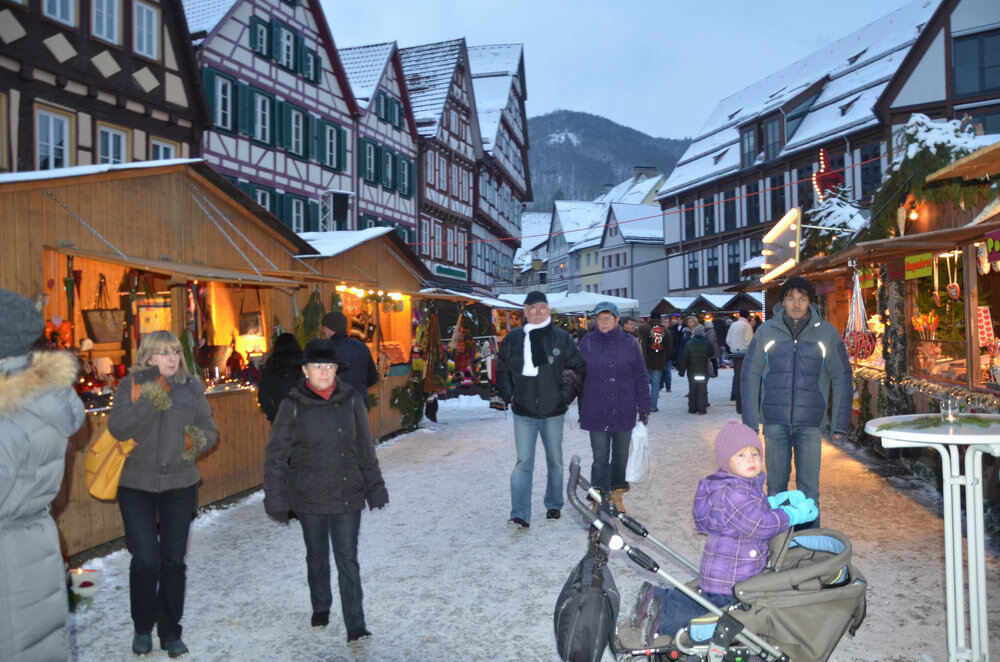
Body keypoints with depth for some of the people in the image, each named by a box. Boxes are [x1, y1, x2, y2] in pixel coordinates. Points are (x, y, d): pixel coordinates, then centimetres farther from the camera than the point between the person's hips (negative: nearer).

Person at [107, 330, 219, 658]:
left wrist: (199, 439, -15)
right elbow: (117, 427, -17)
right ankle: (142, 627, 21)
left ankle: (170, 631, 23)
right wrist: (151, 401, -26)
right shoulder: (131, 385, -3)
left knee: (173, 561, 7)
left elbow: (210, 430, 6)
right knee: (145, 559, -4)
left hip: (180, 485, 2)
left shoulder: (191, 387, 3)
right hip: (136, 486, -2)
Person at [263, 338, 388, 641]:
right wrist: (276, 499, -5)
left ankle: (355, 625, 8)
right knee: (317, 556, 18)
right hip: (309, 496, 0)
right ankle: (320, 608, 41)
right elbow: (276, 455, -3)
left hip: (347, 495, 0)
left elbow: (365, 449, 5)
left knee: (348, 559, 0)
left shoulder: (351, 400, -3)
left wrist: (374, 487, 8)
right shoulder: (293, 405, -8)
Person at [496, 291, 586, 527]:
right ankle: (520, 515, -5)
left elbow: (579, 369, 6)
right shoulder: (513, 339, 2)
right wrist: (509, 396, 4)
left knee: (555, 461, 14)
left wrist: (567, 396, -1)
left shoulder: (561, 338, -2)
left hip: (553, 412, 0)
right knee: (523, 463, -4)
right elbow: (502, 370, 15)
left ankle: (554, 505, 31)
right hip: (523, 413, 0)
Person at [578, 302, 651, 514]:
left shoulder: (629, 343, 3)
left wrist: (644, 408, 3)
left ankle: (617, 494, 26)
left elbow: (641, 378, 6)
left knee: (621, 456, 12)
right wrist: (581, 411, -2)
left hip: (624, 412, 1)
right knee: (600, 458, -2)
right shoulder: (586, 343, 3)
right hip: (596, 412, -1)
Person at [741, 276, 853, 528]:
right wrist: (750, 421, 0)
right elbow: (749, 376, 5)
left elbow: (842, 378, 7)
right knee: (775, 486, 11)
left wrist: (839, 423, 1)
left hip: (810, 424, -1)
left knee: (809, 488, 4)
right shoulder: (766, 332, 2)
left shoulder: (827, 333, 2)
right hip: (775, 422, 1)